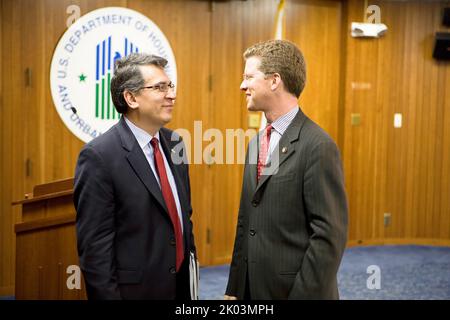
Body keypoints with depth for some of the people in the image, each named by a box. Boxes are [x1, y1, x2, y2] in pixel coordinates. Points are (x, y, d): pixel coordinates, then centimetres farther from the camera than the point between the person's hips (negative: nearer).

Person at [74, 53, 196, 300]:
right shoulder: (99, 156, -18)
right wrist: (107, 295, -16)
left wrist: (191, 269, 11)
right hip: (135, 289, -6)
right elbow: (94, 246, -17)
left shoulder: (174, 143, 4)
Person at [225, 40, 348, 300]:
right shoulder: (257, 141, 9)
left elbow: (329, 236, -18)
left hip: (294, 289, -7)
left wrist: (303, 294, -17)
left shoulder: (318, 146, -16)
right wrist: (234, 288, 10)